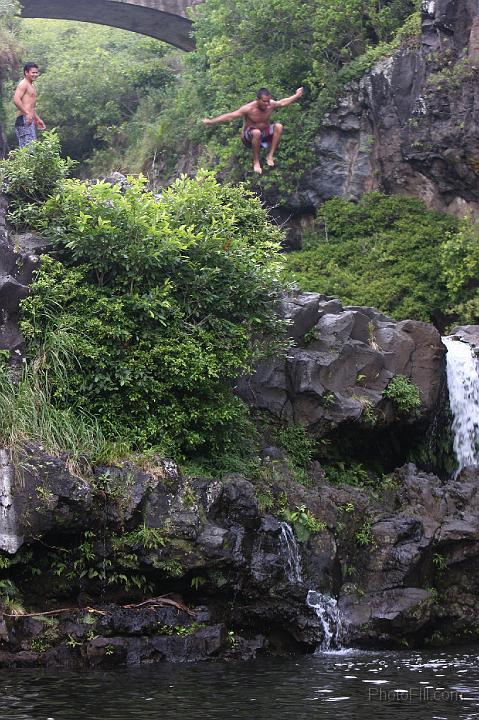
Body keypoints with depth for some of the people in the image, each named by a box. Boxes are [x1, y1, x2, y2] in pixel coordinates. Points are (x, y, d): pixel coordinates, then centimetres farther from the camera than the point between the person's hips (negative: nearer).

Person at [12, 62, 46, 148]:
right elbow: (16, 99, -21)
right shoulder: (23, 84, -6)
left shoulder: (31, 86, 24)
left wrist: (38, 119, 28)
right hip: (24, 120, -10)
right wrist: (27, 113, -24)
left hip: (30, 120, 10)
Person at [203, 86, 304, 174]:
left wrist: (296, 96, 13)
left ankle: (270, 155, -15)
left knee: (278, 126, -22)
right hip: (249, 137, -5)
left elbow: (283, 102, 12)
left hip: (264, 134, 5)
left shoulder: (271, 104, -10)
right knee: (256, 132, -40)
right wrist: (211, 121, -30)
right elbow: (230, 116, -25)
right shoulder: (249, 109, -25)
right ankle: (256, 161, -22)